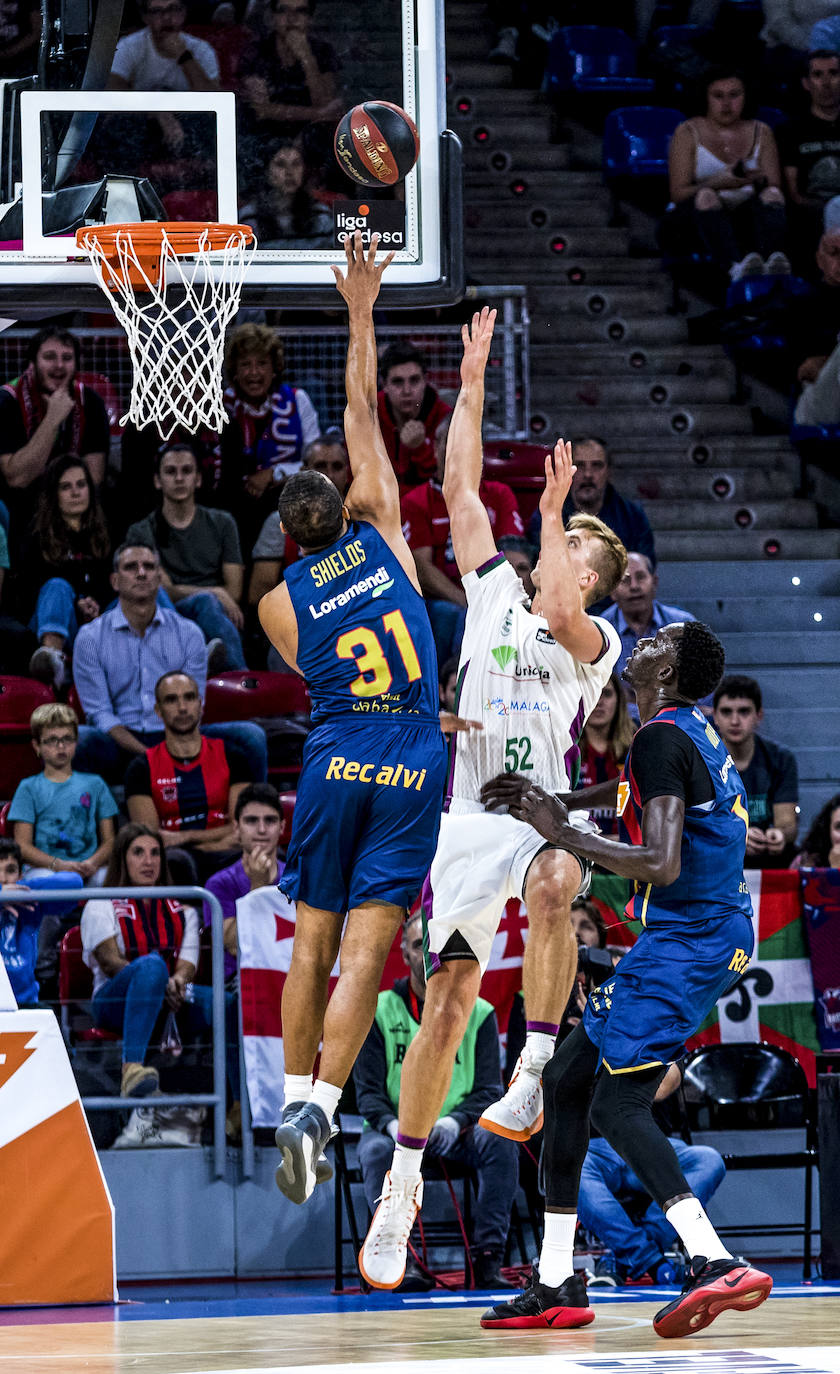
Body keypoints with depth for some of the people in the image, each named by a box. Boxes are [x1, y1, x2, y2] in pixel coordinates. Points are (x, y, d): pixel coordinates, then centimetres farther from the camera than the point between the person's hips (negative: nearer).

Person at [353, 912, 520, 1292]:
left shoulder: (479, 1014, 7)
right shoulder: (378, 1011, 4)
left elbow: (488, 1090, 0)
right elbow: (368, 1090, -1)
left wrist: (454, 1122, -21)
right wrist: (393, 1125, -23)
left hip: (457, 1135, 1)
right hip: (395, 1128, -1)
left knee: (499, 1139, -30)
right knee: (377, 1150, -35)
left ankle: (488, 1257, -30)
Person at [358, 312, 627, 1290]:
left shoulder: (596, 642, 5)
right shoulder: (494, 592, 15)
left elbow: (558, 613, -20)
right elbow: (461, 491, 9)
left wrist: (552, 511, -18)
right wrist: (472, 387, 6)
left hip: (550, 814, -3)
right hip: (470, 820, 3)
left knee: (553, 887, -39)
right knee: (448, 999, -2)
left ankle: (533, 1074, -35)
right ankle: (403, 1183, 7)